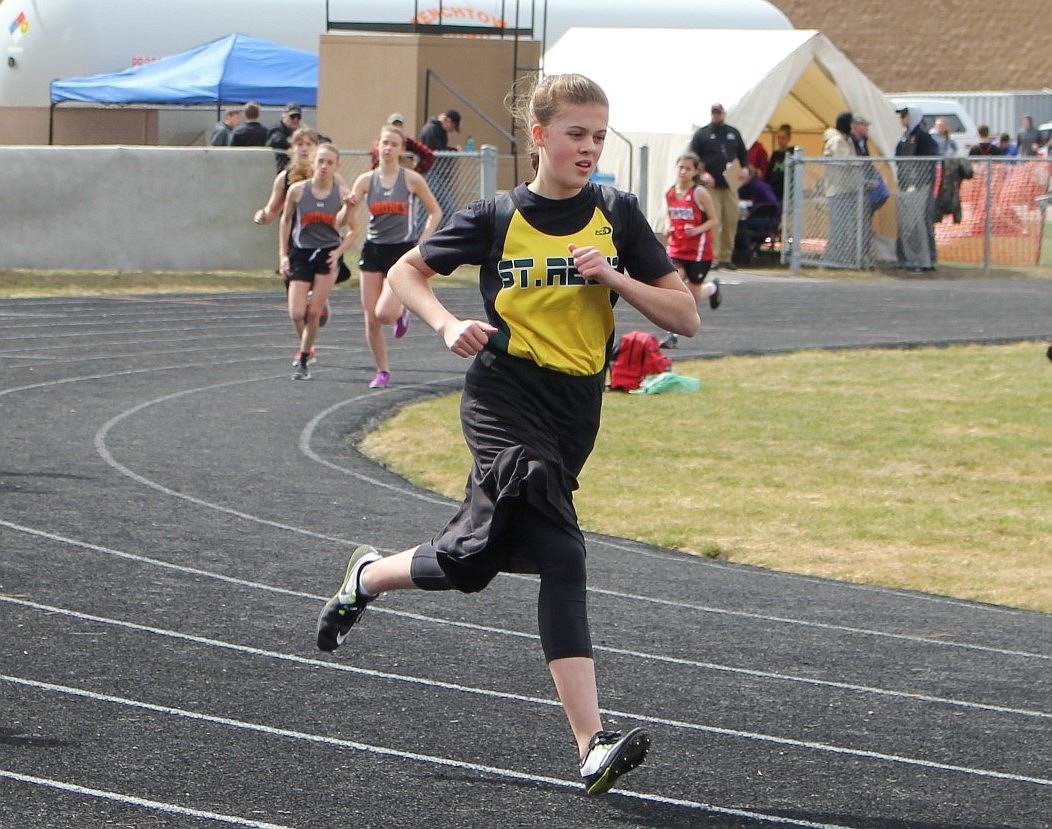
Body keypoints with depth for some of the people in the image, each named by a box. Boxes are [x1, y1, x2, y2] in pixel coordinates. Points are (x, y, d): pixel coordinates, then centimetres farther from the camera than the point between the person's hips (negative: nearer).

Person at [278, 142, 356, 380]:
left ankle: (303, 361, 12)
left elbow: (352, 230, 3)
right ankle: (305, 347, 21)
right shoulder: (297, 191, -6)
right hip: (301, 253, 1)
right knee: (296, 314, -10)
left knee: (314, 312, -4)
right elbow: (286, 220, 9)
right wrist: (283, 255, 5)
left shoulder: (343, 194, -7)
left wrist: (339, 251, -13)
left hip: (328, 255, -1)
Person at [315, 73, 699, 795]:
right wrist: (449, 325, -7)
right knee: (561, 559, -20)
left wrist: (615, 278, -13)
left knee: (473, 559, 6)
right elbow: (406, 271, 12)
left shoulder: (617, 216, 3)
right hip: (505, 400, -4)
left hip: (574, 413, 4)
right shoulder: (498, 218, -1)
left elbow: (686, 317, 3)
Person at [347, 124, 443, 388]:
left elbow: (435, 212, 4)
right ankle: (382, 371, 15)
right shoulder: (366, 180, 3)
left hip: (402, 251, -3)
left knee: (384, 313, -19)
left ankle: (402, 311, 18)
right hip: (374, 250, 3)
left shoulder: (411, 179, -4)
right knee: (371, 318, 1)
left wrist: (422, 243, -7)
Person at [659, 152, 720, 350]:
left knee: (694, 296, 5)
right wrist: (669, 228, 0)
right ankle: (672, 334, -13)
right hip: (676, 248, 4)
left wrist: (697, 230, -23)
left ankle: (713, 288, 41)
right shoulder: (670, 194, 4)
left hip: (699, 250, -3)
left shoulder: (699, 194, -11)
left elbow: (713, 220, -7)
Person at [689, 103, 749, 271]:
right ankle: (713, 258, -9)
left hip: (730, 185, 4)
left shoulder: (733, 133, 16)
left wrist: (744, 168, 4)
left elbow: (743, 153, 24)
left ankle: (726, 257, 10)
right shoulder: (702, 134, 5)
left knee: (731, 220, 2)